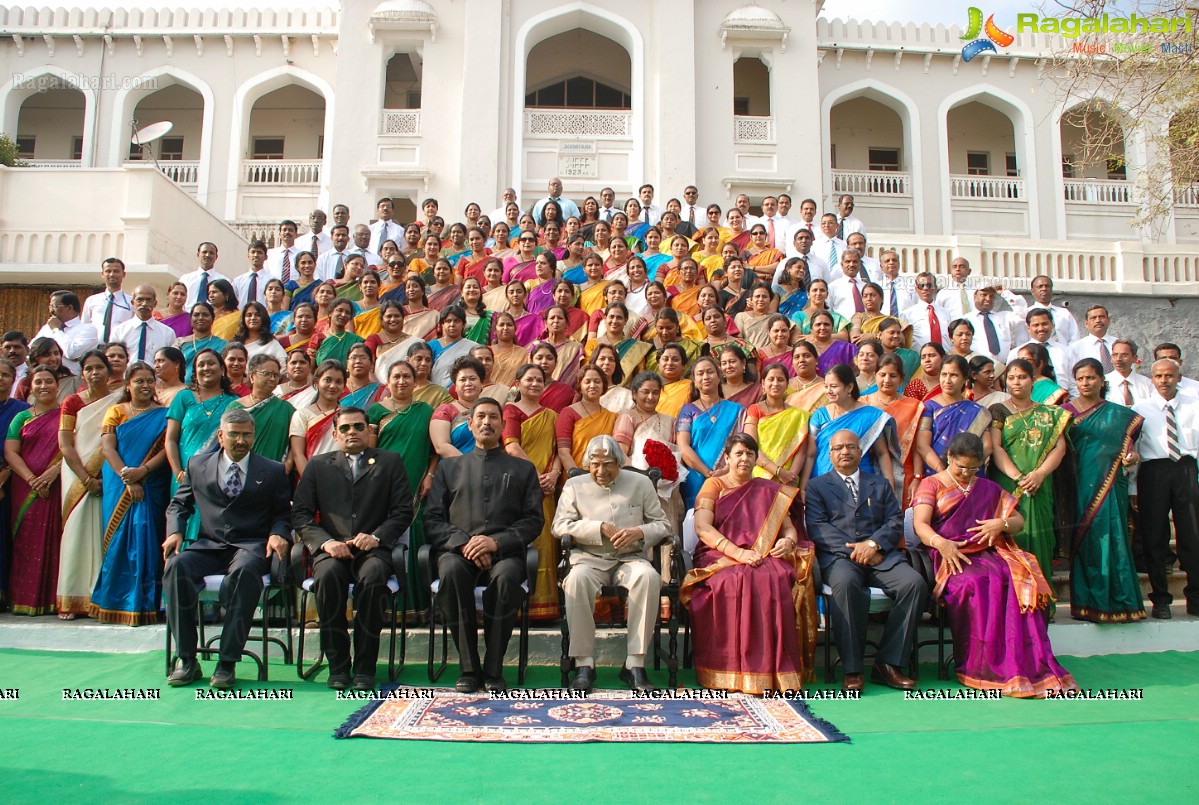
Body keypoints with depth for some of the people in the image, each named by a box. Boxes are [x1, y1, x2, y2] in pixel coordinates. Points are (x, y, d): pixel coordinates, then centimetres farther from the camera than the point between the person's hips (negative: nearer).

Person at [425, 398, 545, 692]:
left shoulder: (522, 469, 21)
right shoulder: (449, 467, 23)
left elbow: (533, 520, 8)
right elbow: (432, 520, 11)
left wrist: (497, 542, -10)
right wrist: (462, 542, -9)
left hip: (504, 551, -1)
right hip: (457, 550, 1)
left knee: (507, 575, -36)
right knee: (452, 571, -35)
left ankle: (493, 668, -23)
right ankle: (468, 667, -24)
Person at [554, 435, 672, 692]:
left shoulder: (641, 483, 14)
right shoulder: (574, 485, 13)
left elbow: (663, 524, 10)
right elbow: (560, 526, 0)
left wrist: (640, 532, -12)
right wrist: (601, 528, -11)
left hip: (631, 558, 1)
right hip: (590, 558, 0)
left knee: (649, 577, -34)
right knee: (577, 578, -35)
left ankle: (635, 664, -27)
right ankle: (584, 663, -27)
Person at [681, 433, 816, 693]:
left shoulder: (769, 490, 22)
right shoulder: (713, 485, 11)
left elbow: (790, 528, 14)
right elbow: (702, 528, -4)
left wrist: (789, 541, -12)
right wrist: (737, 552, -18)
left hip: (765, 556, 2)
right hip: (720, 557, -2)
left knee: (777, 580, -33)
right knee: (736, 580, -37)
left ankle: (774, 671, -29)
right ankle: (735, 670, -30)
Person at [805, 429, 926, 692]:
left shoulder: (881, 485, 25)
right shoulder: (817, 486, 17)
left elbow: (896, 522, 10)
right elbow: (817, 527, 1)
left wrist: (873, 544, -11)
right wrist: (852, 549, -13)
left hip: (881, 554, 3)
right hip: (839, 556, -3)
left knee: (915, 583, -27)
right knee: (845, 583, -37)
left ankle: (887, 663, -18)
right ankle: (852, 669, -29)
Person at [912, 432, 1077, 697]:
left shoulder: (988, 489, 26)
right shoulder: (931, 485, 11)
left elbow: (1019, 521, 24)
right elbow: (920, 524, -5)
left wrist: (1002, 524, 0)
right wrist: (940, 542, -27)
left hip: (987, 554, 4)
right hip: (950, 557, -4)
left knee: (1019, 581, -29)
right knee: (977, 583, -36)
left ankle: (1032, 666, -31)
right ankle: (991, 668, -31)